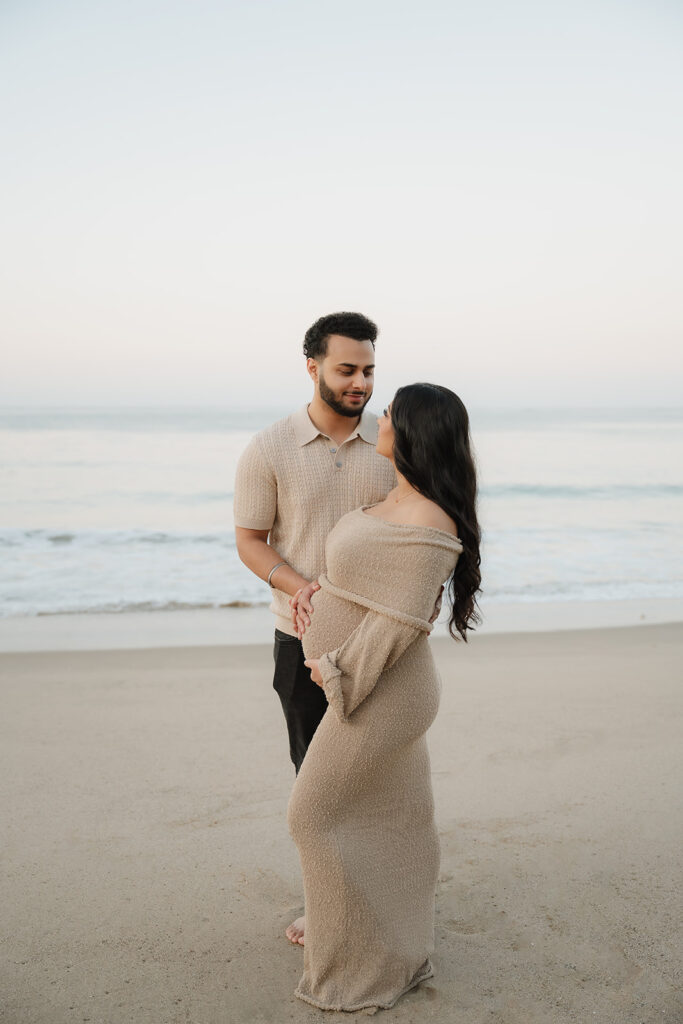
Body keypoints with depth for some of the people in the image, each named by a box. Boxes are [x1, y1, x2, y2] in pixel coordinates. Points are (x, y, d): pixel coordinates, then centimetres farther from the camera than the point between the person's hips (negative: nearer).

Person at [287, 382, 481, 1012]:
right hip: (377, 690, 10)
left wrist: (337, 669, -17)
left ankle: (368, 962, 18)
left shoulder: (427, 525, -27)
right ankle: (400, 945, 39)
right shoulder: (396, 502, 4)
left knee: (319, 814, 3)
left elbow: (400, 622, -28)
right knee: (392, 817, 20)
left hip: (377, 697, -10)